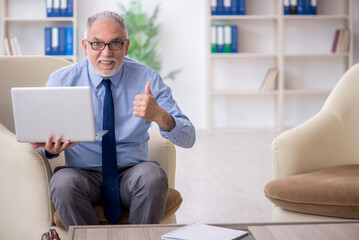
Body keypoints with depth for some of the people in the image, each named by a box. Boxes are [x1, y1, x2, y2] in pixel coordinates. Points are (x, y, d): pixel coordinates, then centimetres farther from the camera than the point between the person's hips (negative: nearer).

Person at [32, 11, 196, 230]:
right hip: (84, 173, 0)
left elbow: (188, 139, -6)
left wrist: (159, 116, -28)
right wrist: (49, 148, -22)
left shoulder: (147, 78, -1)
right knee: (63, 182, -32)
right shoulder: (61, 80, 0)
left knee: (153, 175, -32)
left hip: (132, 172, 0)